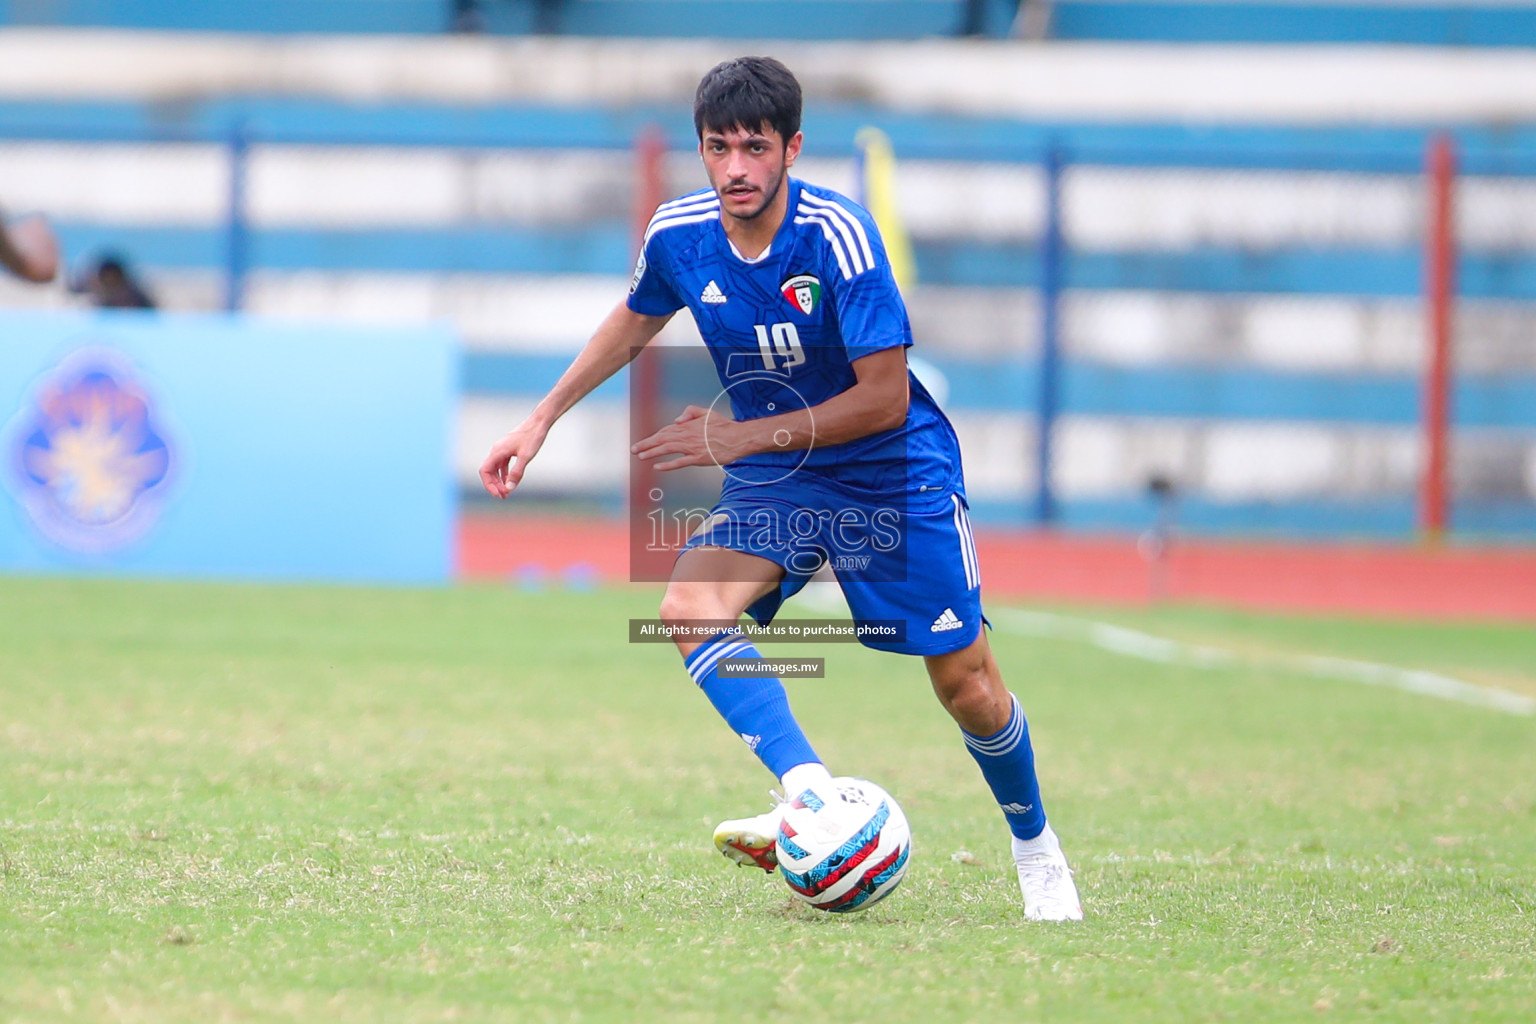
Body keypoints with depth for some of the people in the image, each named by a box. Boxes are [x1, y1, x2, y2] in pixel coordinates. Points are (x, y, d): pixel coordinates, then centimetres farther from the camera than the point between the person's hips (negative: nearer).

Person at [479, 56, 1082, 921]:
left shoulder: (838, 235, -25)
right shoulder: (680, 234, -10)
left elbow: (884, 398, -24)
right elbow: (635, 322, 14)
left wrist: (745, 438, -26)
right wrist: (541, 421, 15)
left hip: (894, 472, -4)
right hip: (772, 484, 4)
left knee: (964, 681, -3)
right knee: (689, 609, -24)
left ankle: (1035, 846, 24)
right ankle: (811, 796, -32)